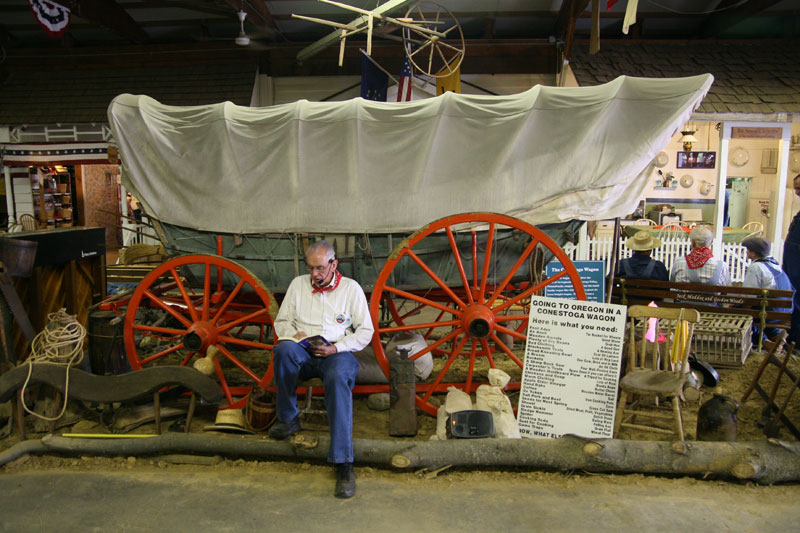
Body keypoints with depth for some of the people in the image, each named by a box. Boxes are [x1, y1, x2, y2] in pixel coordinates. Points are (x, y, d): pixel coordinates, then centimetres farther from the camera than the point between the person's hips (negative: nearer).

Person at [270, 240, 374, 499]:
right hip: (303, 353, 3)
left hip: (337, 353, -2)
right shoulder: (298, 284, 15)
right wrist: (294, 334, -6)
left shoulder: (351, 288, 7)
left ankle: (343, 463, -38)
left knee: (338, 378, -38)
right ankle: (288, 418, -15)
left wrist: (336, 347, -10)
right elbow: (281, 321, 18)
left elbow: (365, 331, 5)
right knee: (284, 349, -34)